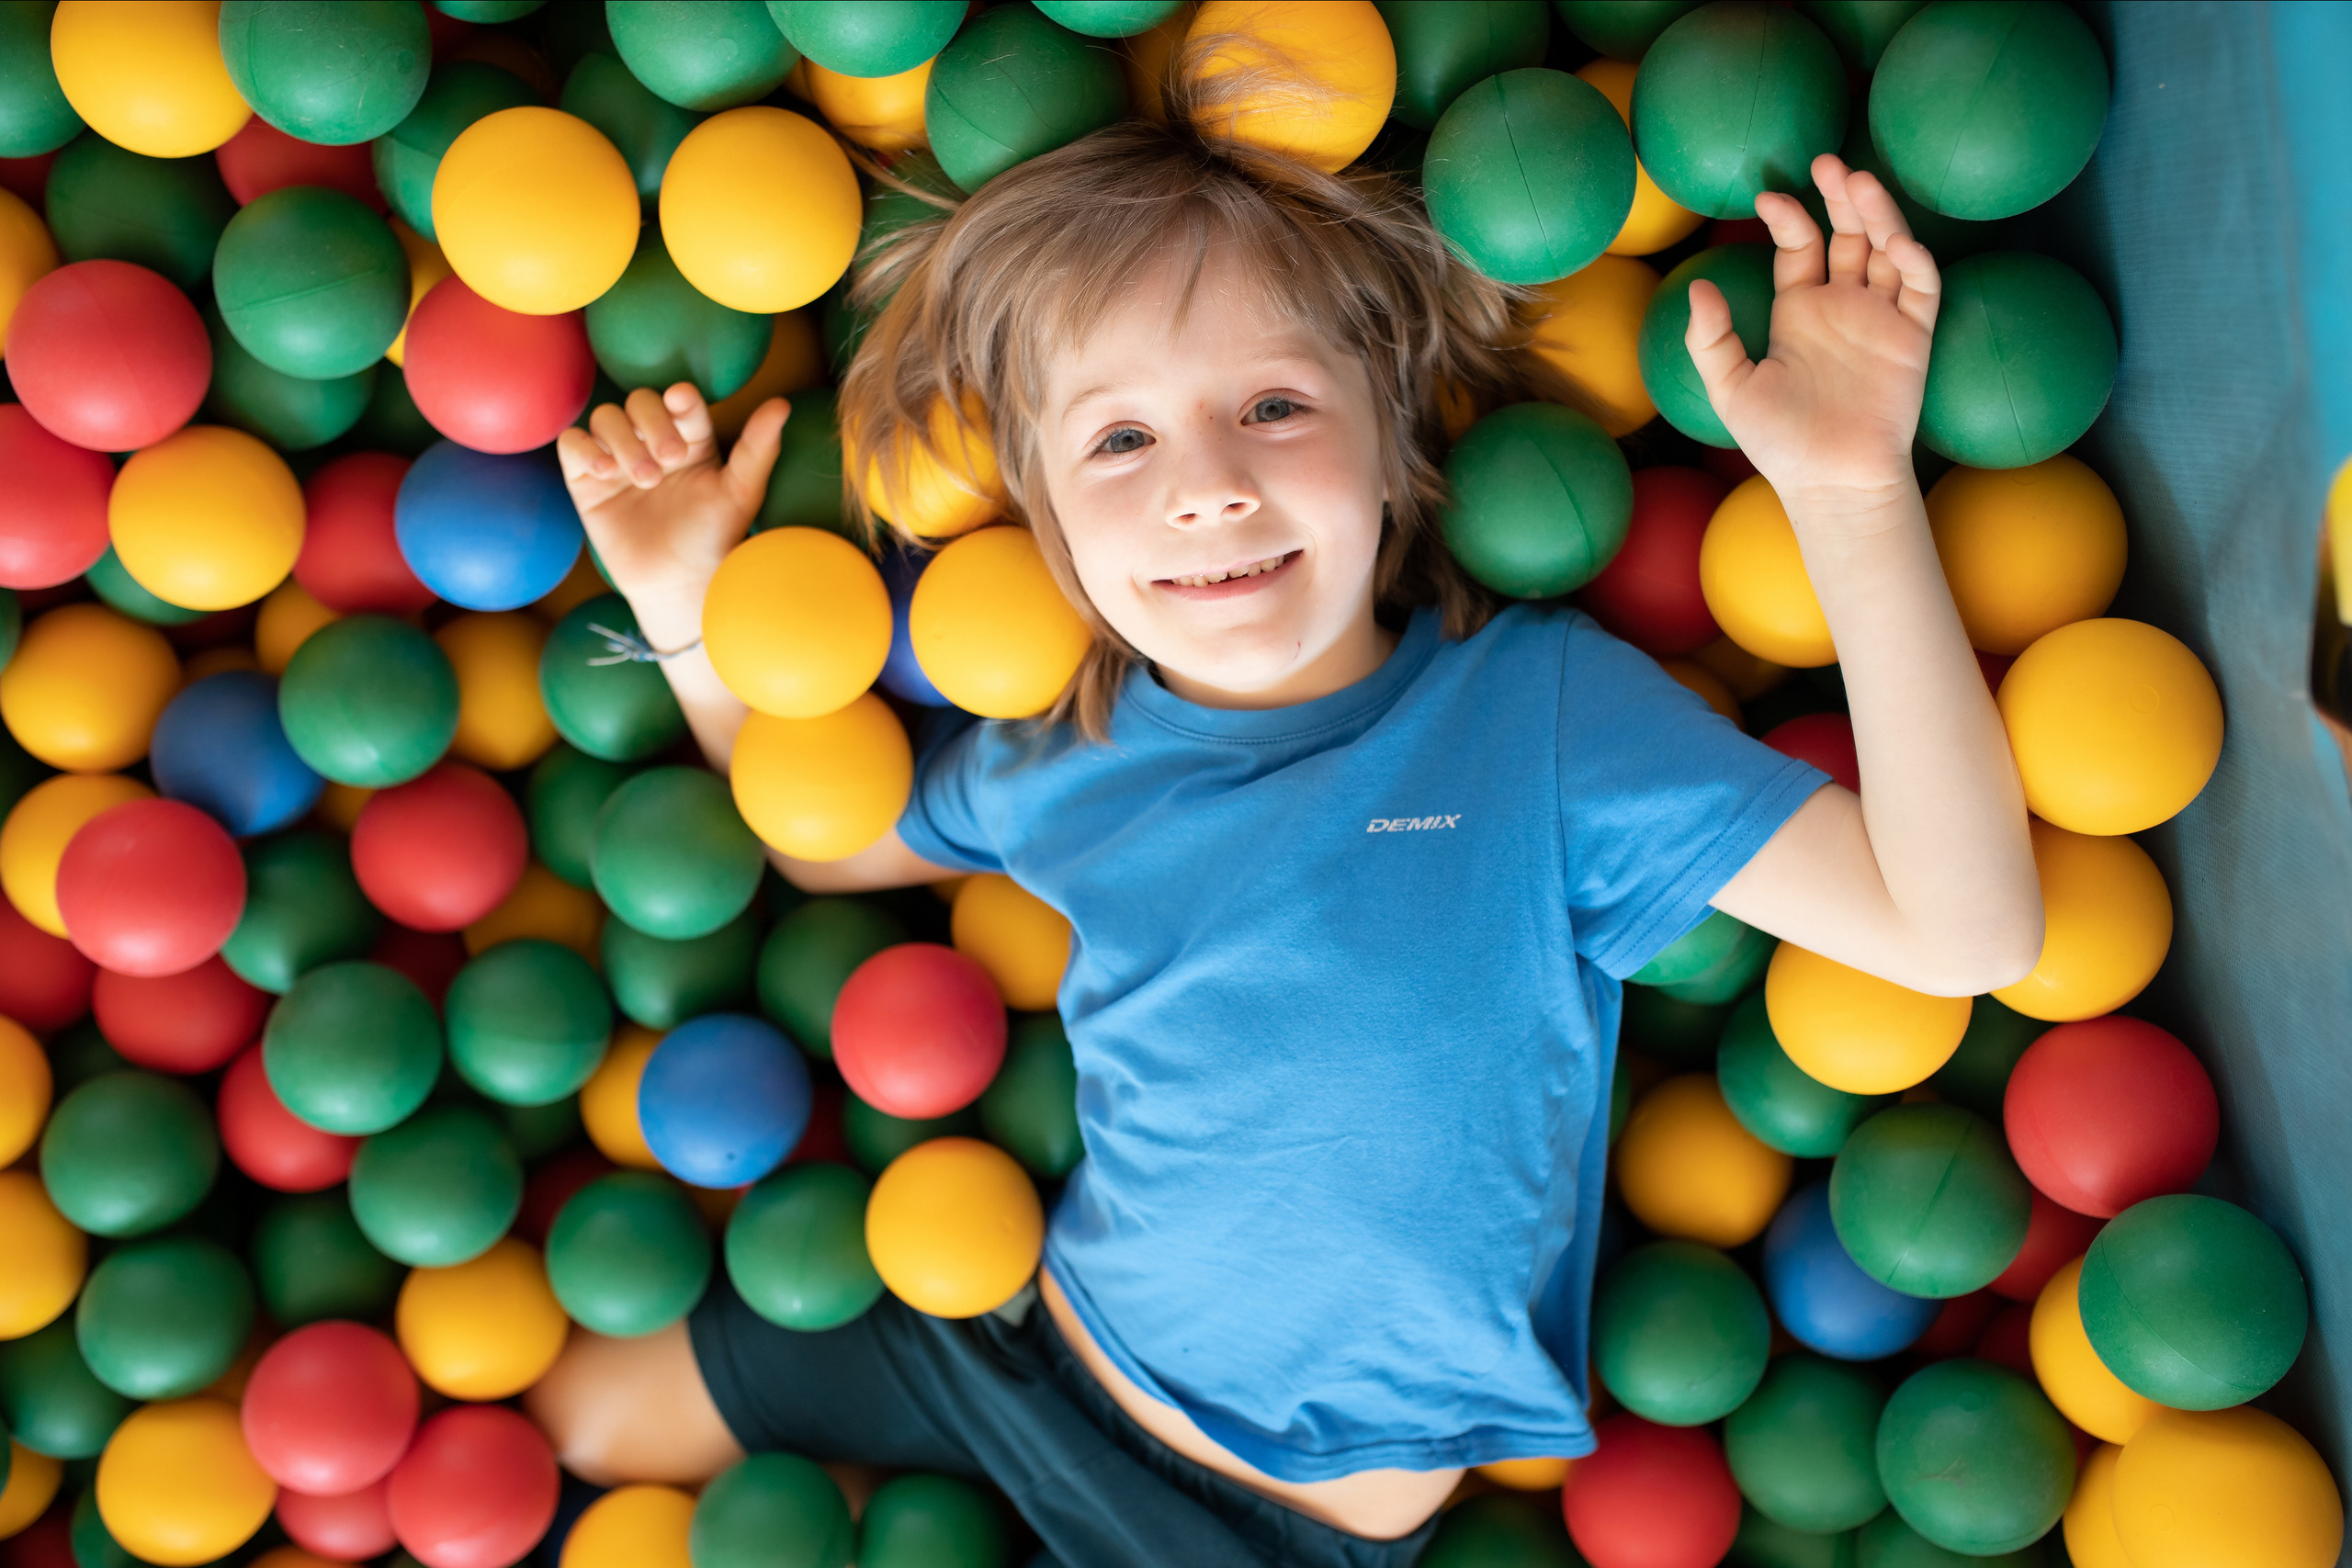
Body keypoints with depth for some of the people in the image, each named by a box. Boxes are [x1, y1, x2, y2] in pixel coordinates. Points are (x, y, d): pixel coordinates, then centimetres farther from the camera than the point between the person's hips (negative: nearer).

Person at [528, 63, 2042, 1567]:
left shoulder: (1543, 705, -18)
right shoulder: (1062, 759, -7)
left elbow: (1963, 932, -25)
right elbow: (817, 840, 14)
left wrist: (1854, 492, -34)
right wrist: (686, 598, -3)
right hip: (1022, 1350, 5)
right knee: (581, 1406, 15)